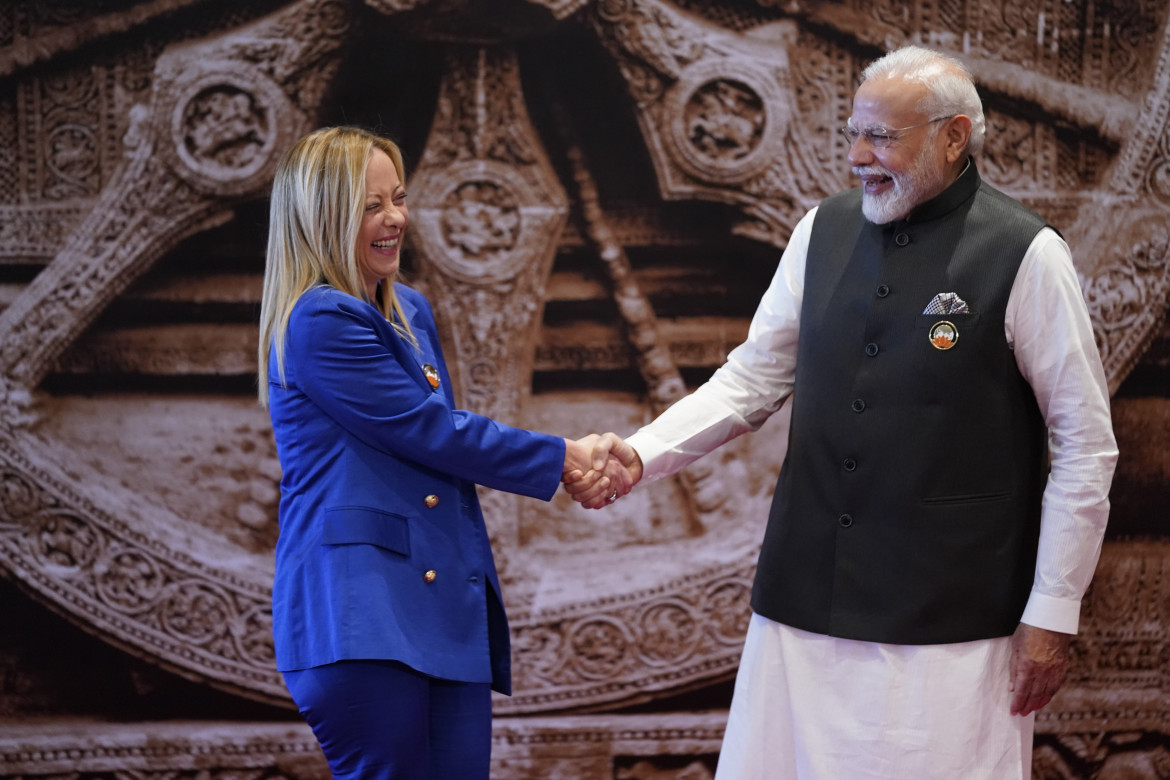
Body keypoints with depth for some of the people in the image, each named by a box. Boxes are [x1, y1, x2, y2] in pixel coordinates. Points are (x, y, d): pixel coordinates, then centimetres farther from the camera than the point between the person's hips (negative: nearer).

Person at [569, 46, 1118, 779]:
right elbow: (753, 378, 13)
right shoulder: (824, 231, 7)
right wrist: (641, 454, -3)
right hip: (807, 604, 4)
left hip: (951, 621, -4)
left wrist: (1054, 611, -4)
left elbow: (1085, 444, -4)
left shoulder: (1026, 255, -7)